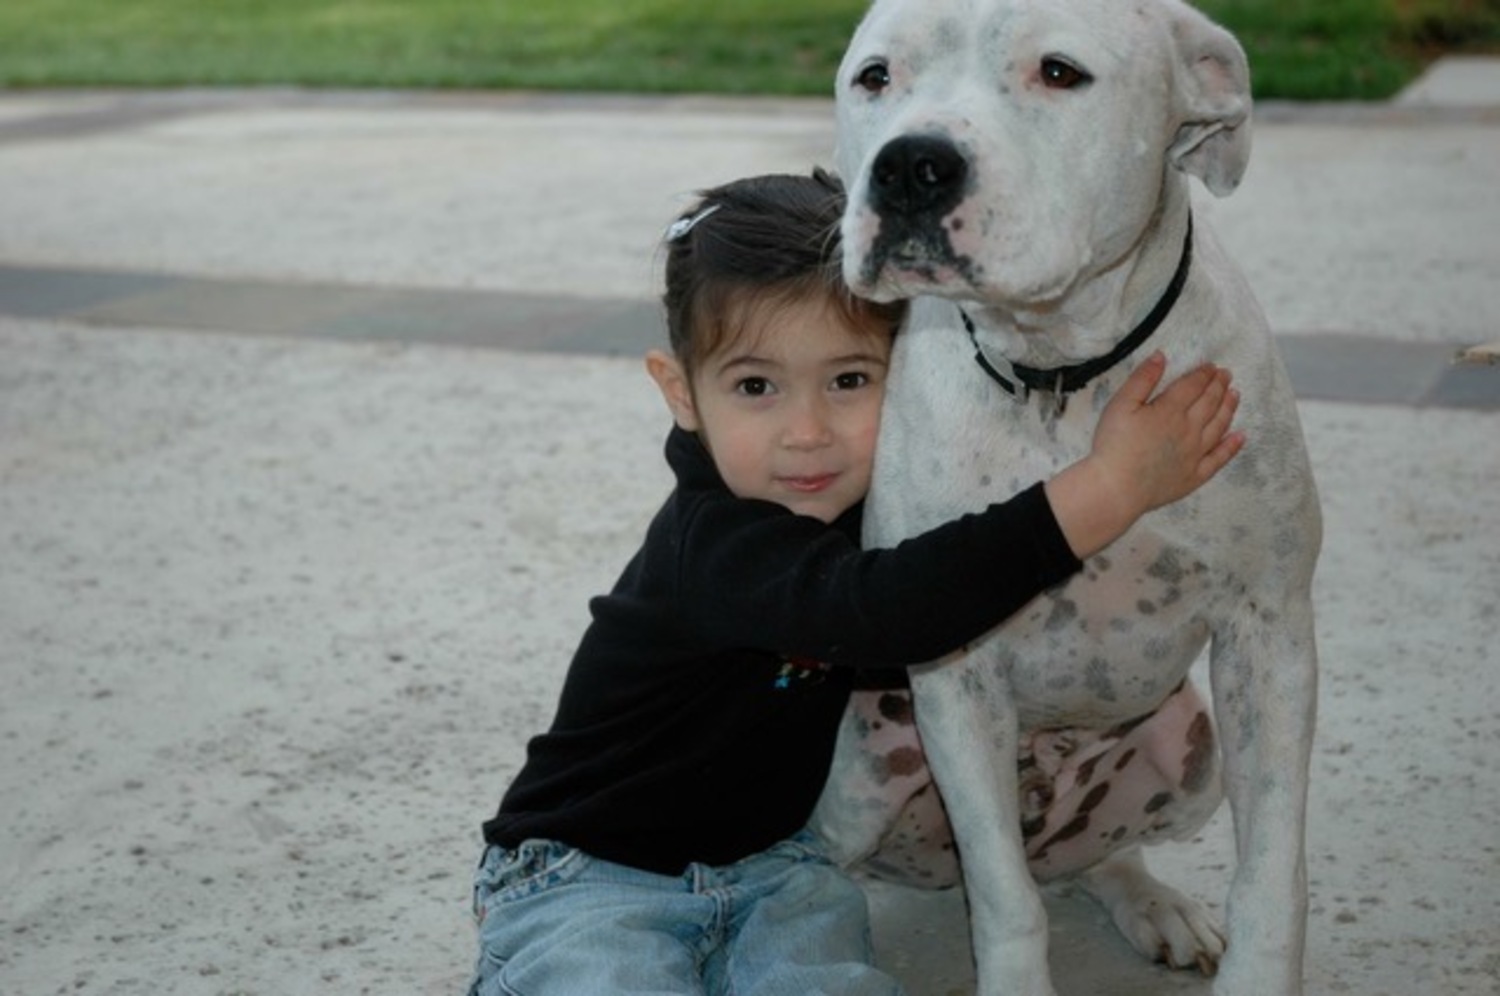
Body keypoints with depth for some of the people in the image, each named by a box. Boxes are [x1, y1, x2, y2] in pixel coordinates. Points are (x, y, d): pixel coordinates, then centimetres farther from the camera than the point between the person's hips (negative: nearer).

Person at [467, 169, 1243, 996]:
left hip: (764, 857, 6)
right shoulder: (712, 544, -29)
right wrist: (1107, 489, -48)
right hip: (586, 871, -6)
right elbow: (879, 609, -46)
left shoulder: (853, 499, -3)